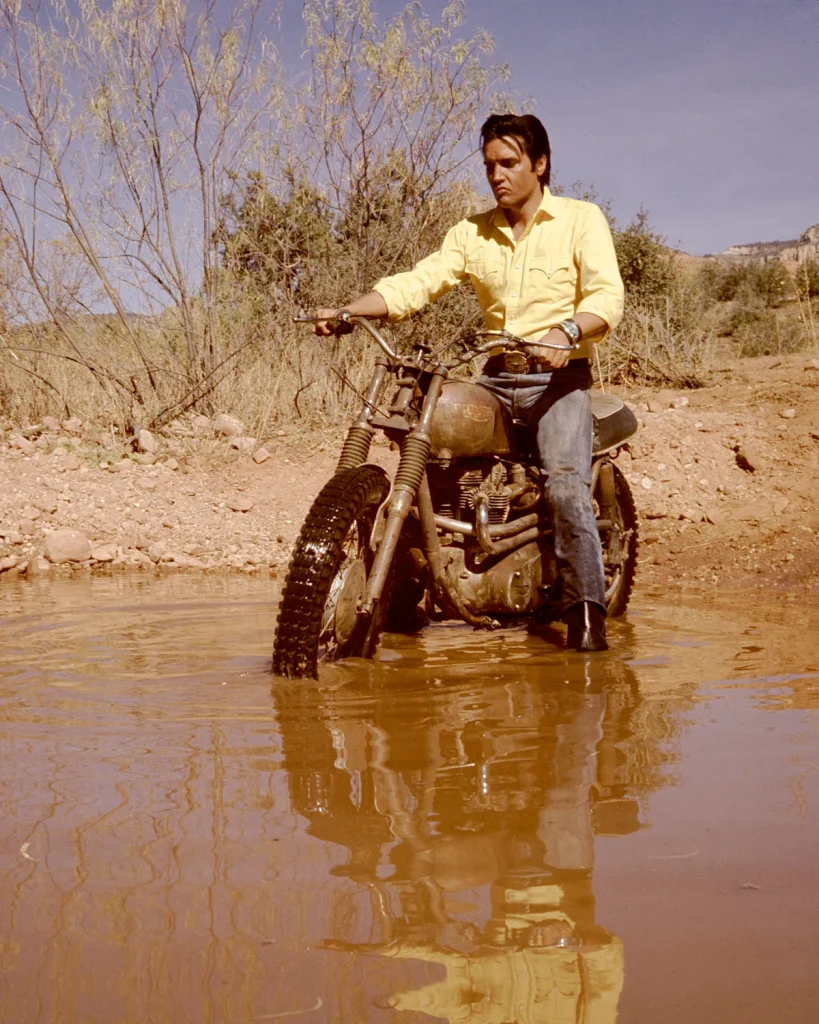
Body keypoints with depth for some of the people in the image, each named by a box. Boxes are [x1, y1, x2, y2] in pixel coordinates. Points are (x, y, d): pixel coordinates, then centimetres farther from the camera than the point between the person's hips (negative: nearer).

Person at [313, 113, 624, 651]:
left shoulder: (582, 219, 1)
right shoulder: (472, 233, 13)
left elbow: (607, 296, -12)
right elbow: (418, 282, 1)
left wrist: (566, 331, -34)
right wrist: (349, 310, -15)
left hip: (560, 376, -5)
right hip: (495, 377, 5)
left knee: (566, 485, -26)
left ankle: (587, 611, -20)